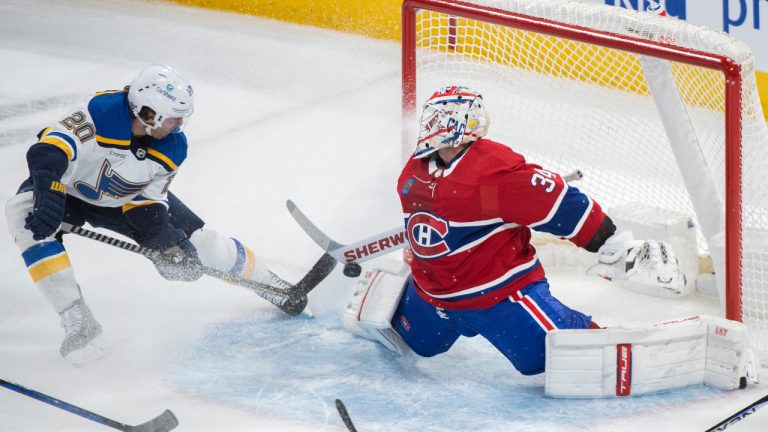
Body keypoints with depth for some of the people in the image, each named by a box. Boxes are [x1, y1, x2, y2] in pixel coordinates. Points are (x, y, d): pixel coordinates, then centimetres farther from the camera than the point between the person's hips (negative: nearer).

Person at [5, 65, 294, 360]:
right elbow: (47, 151, -43)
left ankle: (269, 283, 25)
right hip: (71, 189, -3)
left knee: (196, 239, -2)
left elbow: (149, 202, -9)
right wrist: (48, 196, -57)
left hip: (123, 201, 4)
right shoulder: (103, 112, -37)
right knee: (24, 214, -34)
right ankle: (76, 320, -33)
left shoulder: (173, 147, -18)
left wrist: (169, 242, -23)